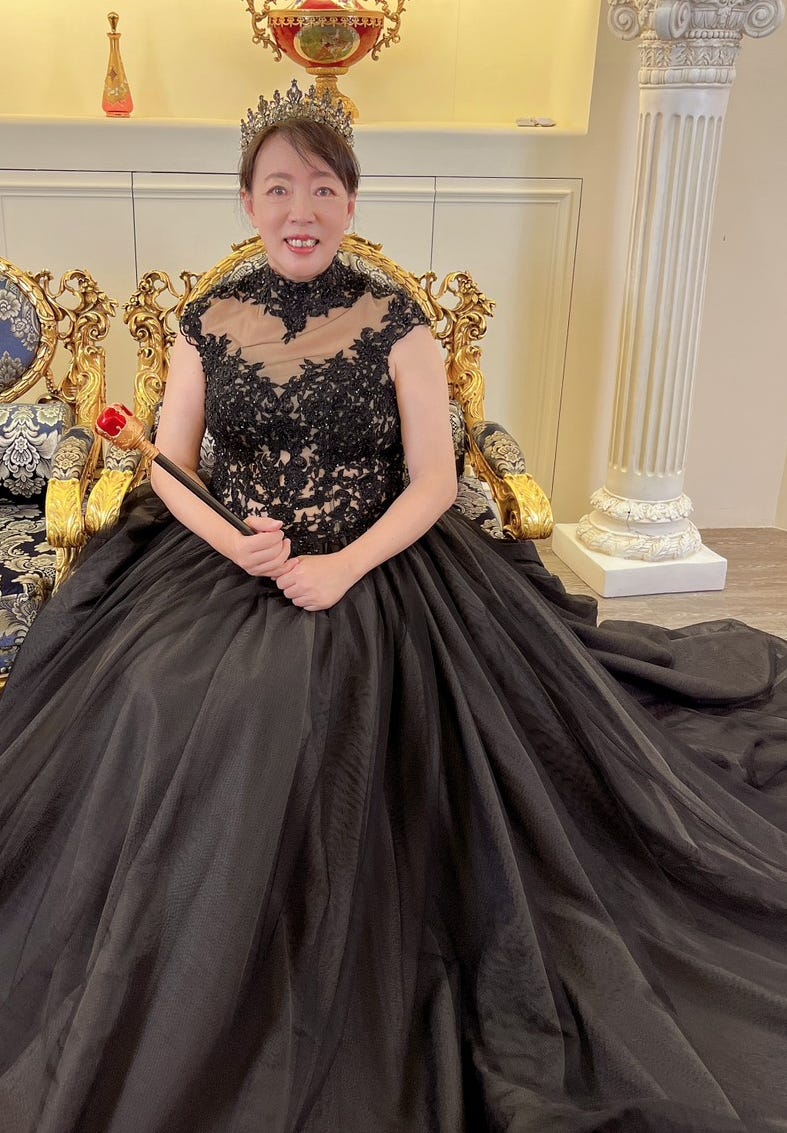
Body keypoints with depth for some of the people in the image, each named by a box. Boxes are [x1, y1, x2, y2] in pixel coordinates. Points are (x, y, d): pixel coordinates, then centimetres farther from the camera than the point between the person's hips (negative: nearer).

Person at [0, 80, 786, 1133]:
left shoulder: (394, 319, 0)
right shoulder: (209, 320, 7)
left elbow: (434, 480, -3)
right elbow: (169, 466, 8)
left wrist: (348, 567, -17)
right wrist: (231, 541, -11)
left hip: (377, 571, -3)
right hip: (226, 566, 3)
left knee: (315, 718, -30)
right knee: (162, 706, -23)